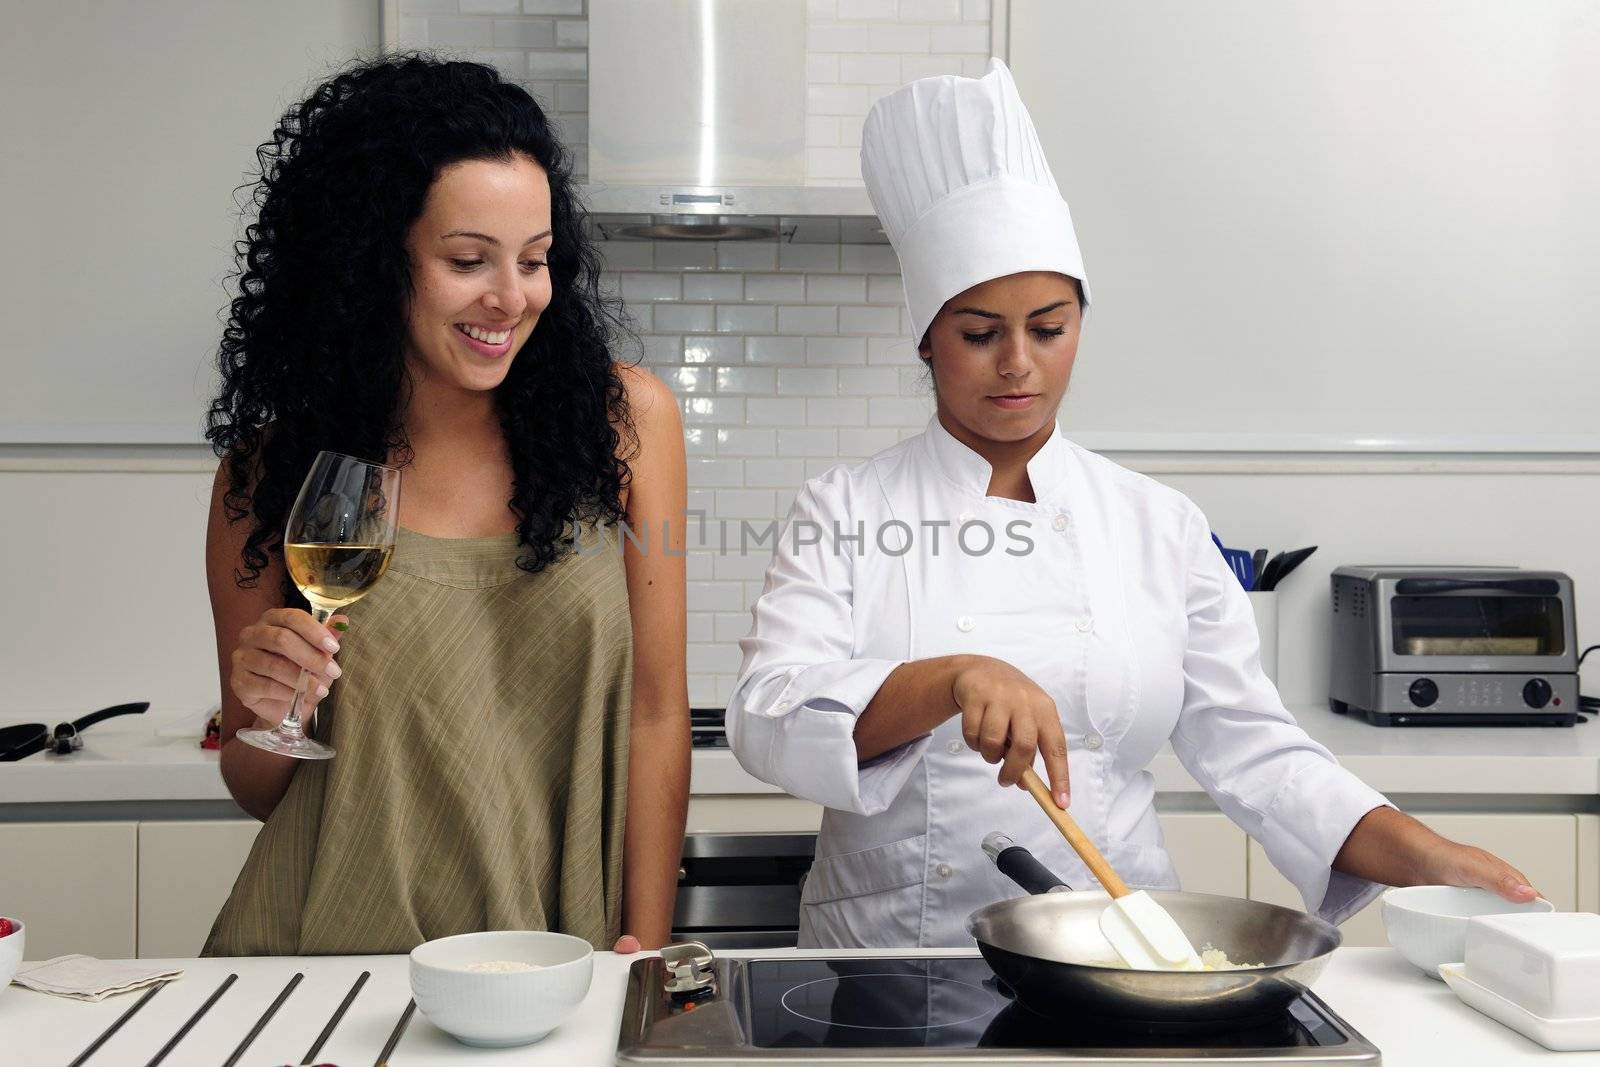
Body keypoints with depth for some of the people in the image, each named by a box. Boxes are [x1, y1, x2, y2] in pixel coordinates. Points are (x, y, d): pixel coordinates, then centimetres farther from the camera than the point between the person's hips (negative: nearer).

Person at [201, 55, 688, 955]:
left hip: (556, 957, -1)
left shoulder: (627, 418, 0)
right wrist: (266, 716, -10)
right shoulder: (276, 470, 2)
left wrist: (644, 950, -4)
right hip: (328, 949, 2)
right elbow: (260, 793, 11)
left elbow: (657, 715, 2)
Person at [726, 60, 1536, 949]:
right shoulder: (847, 513, 2)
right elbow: (770, 720, -11)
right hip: (895, 957, -1)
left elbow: (1253, 748, 9)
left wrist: (1422, 856, -4)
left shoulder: (1160, 526, 8)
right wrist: (954, 680, -26)